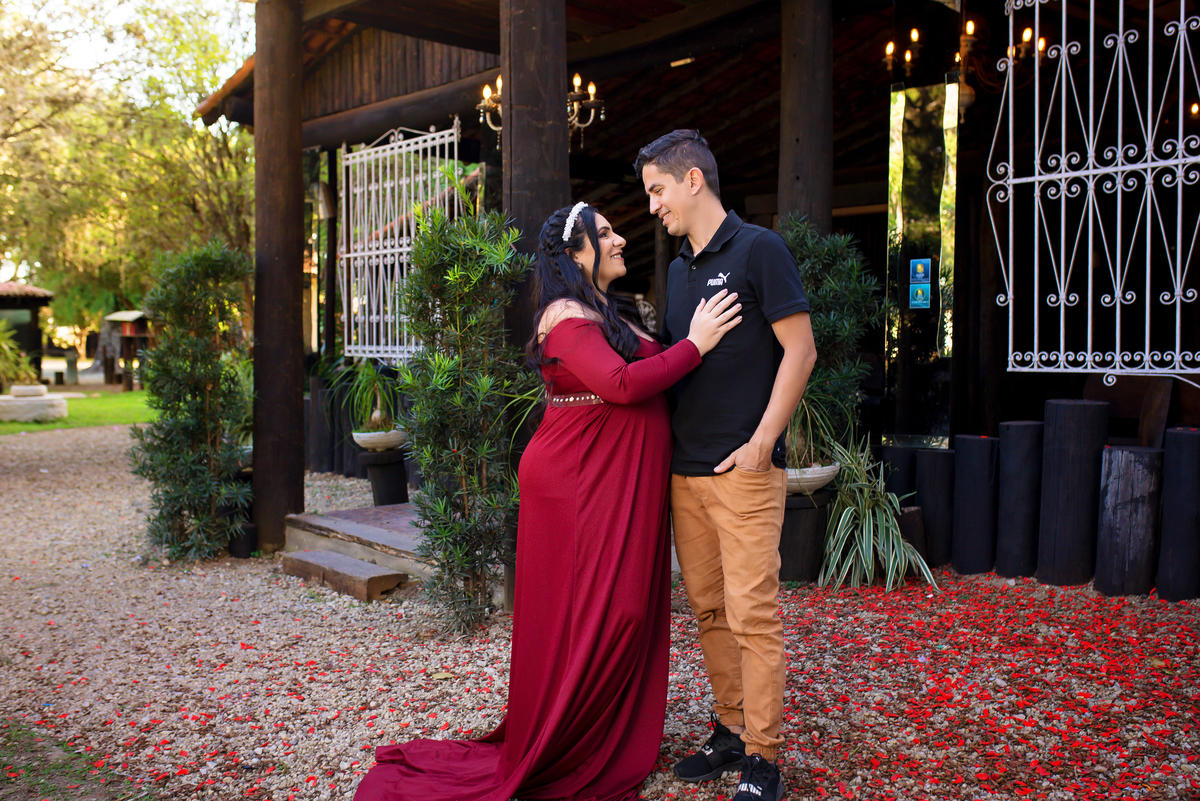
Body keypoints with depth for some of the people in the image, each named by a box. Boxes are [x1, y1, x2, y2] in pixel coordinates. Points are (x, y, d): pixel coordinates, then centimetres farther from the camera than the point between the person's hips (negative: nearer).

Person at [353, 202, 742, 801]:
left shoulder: (614, 314, 17)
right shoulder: (566, 315, -13)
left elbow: (650, 377, 13)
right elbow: (621, 384, -25)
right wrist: (694, 345, -18)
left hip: (623, 490, 9)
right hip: (577, 487, -9)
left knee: (625, 611, 12)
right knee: (586, 620, -1)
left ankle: (615, 746, 28)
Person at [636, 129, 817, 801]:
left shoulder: (759, 249, -5)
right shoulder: (679, 269, 17)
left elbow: (800, 350, -9)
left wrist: (761, 441, -14)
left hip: (745, 469, -7)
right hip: (685, 468, 7)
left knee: (752, 614, -4)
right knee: (709, 609, 12)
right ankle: (729, 732, 25)